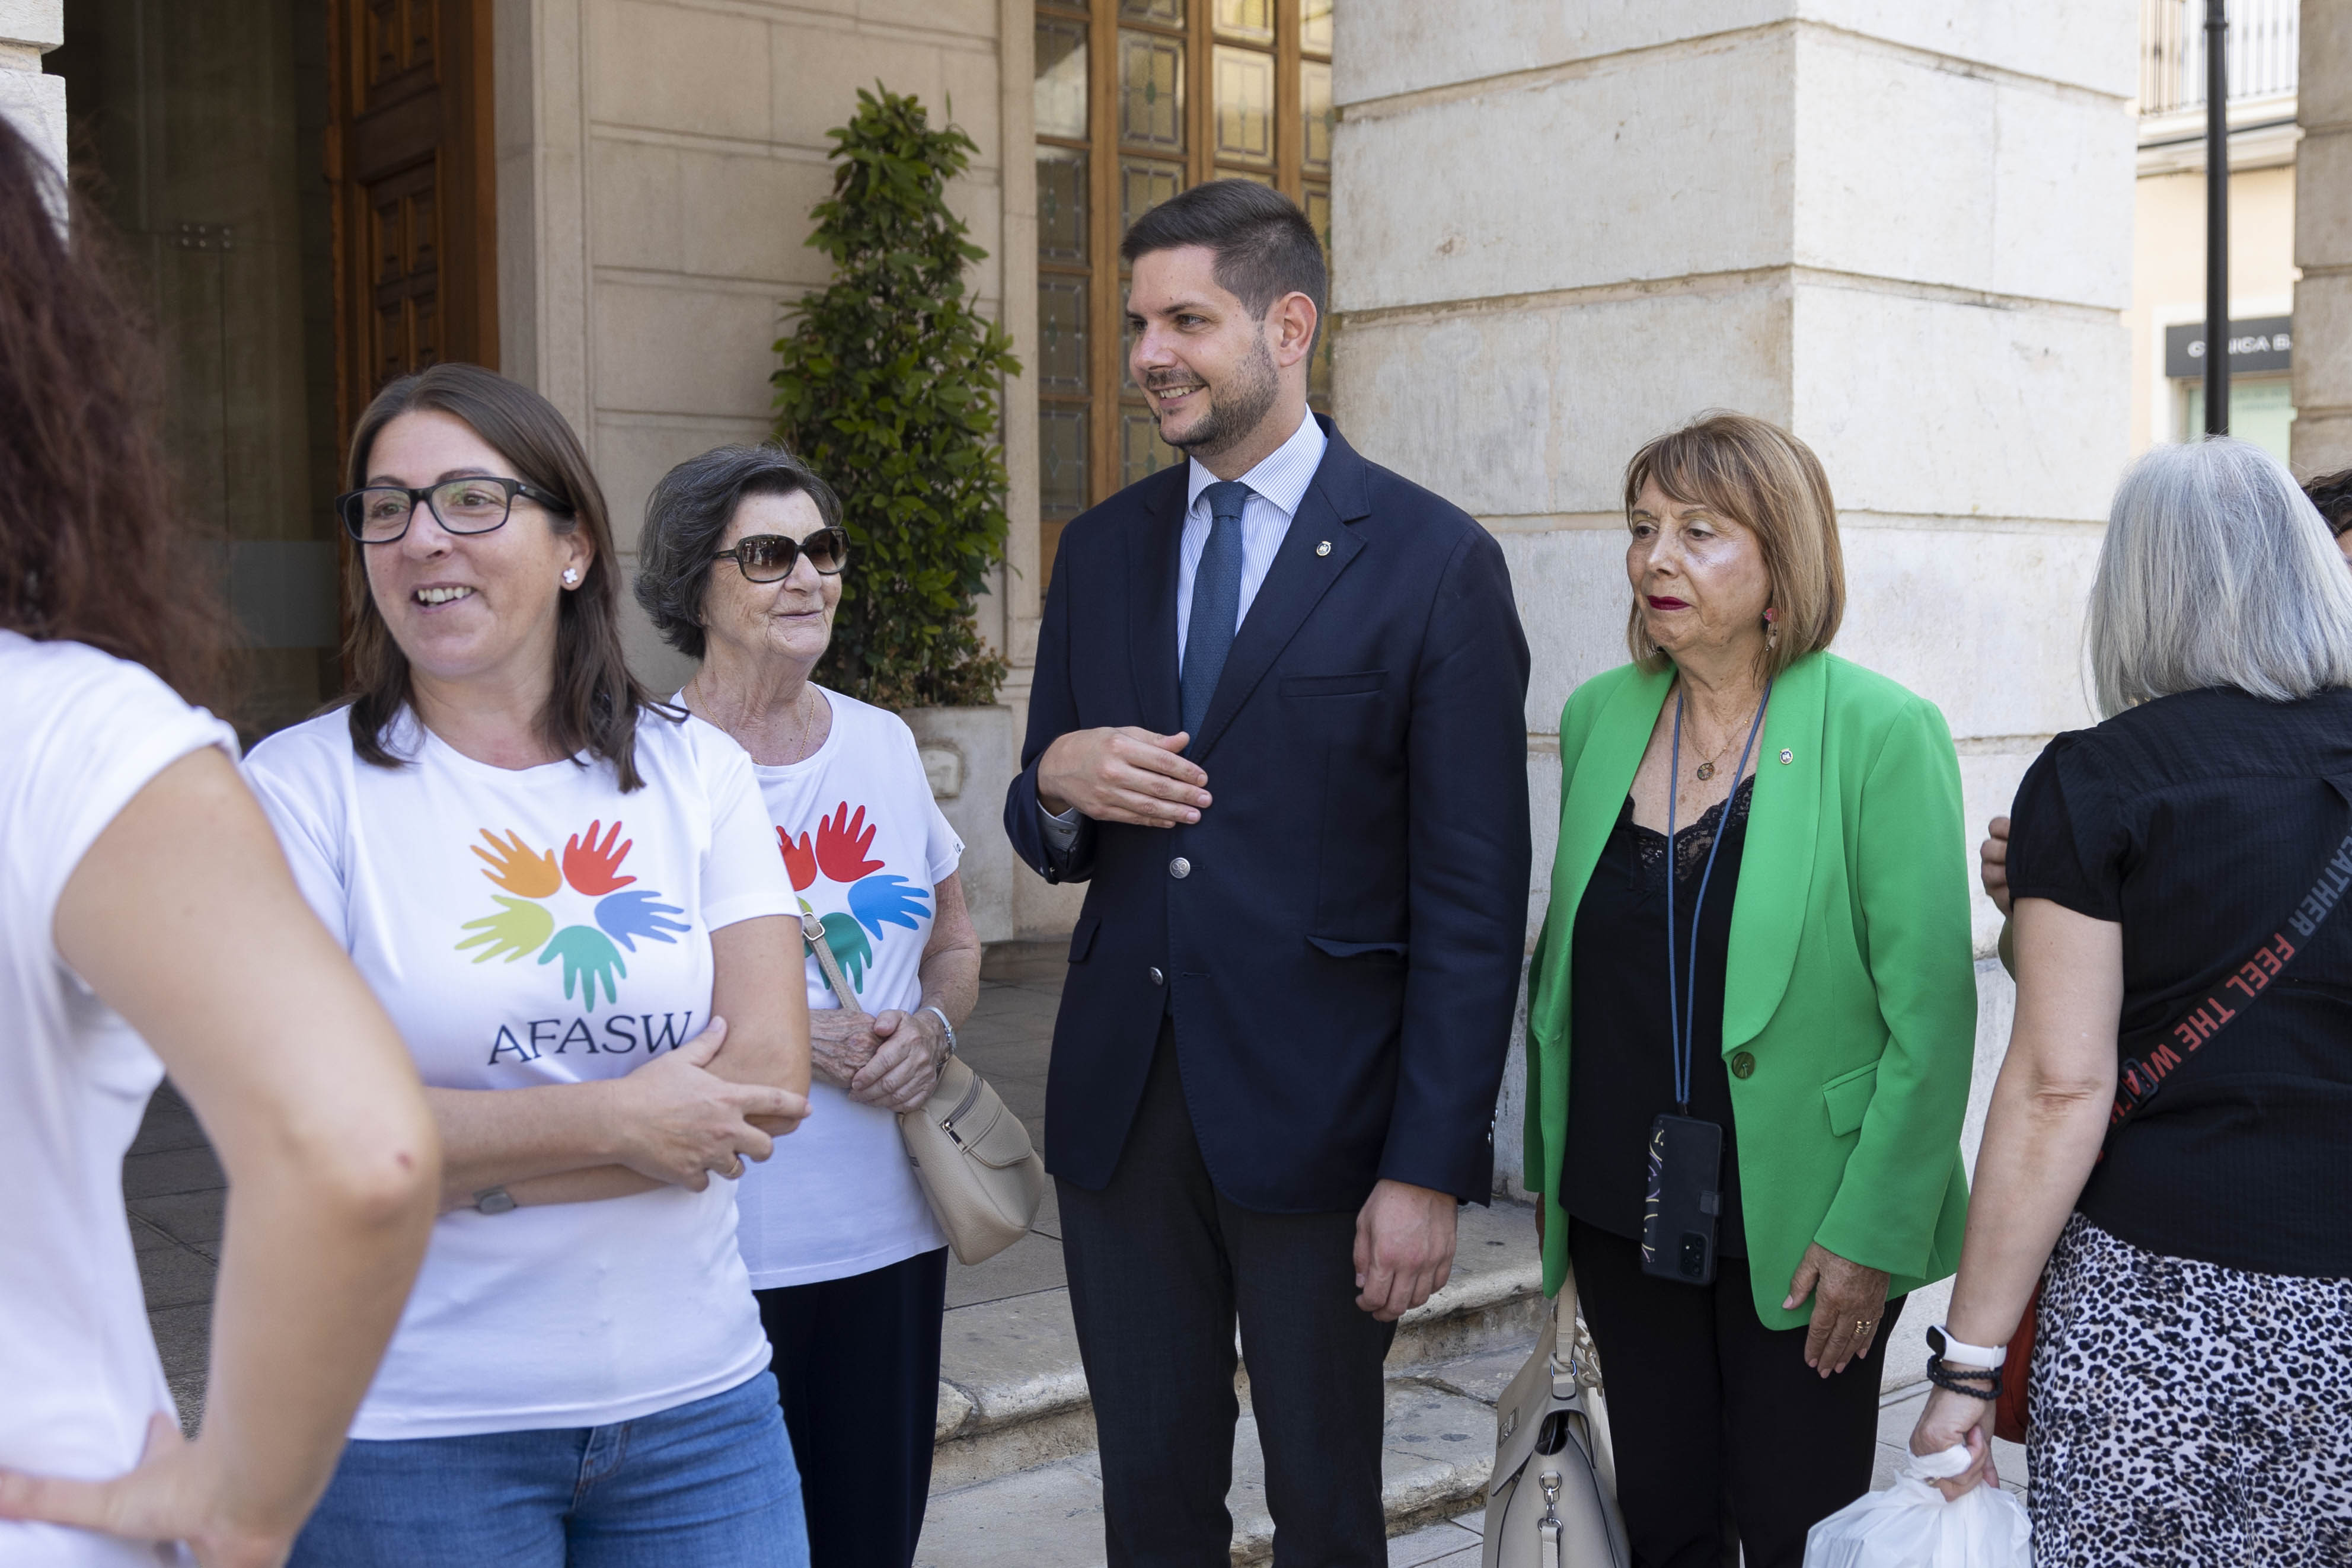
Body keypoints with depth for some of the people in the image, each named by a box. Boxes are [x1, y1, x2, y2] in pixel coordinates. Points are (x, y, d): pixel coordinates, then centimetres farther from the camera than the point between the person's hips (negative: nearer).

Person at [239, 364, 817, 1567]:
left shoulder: (695, 770, 2)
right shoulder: (302, 782, -5)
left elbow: (771, 1080, -7)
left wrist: (469, 1164, -14)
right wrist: (617, 1122, -13)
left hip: (696, 1404, 3)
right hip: (410, 1427, -2)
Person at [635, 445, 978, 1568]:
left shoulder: (883, 743, 8)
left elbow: (955, 944, 18)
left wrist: (932, 1028, -3)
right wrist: (783, 1033, -17)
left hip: (889, 1230, 5)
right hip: (721, 1244, -5)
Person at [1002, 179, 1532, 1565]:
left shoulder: (1437, 563, -7)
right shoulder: (1103, 551, 9)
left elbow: (1472, 901, -9)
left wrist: (1430, 1168, -12)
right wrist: (1058, 783, -9)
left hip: (1314, 1111, -4)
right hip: (1120, 1102, 5)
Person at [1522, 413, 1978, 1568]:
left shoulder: (1883, 733, -12)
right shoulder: (1599, 717, 4)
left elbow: (1931, 1010, -13)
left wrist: (1874, 1233, -15)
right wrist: (1546, 1158, 11)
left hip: (1797, 1221, -4)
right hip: (1622, 1212, 5)